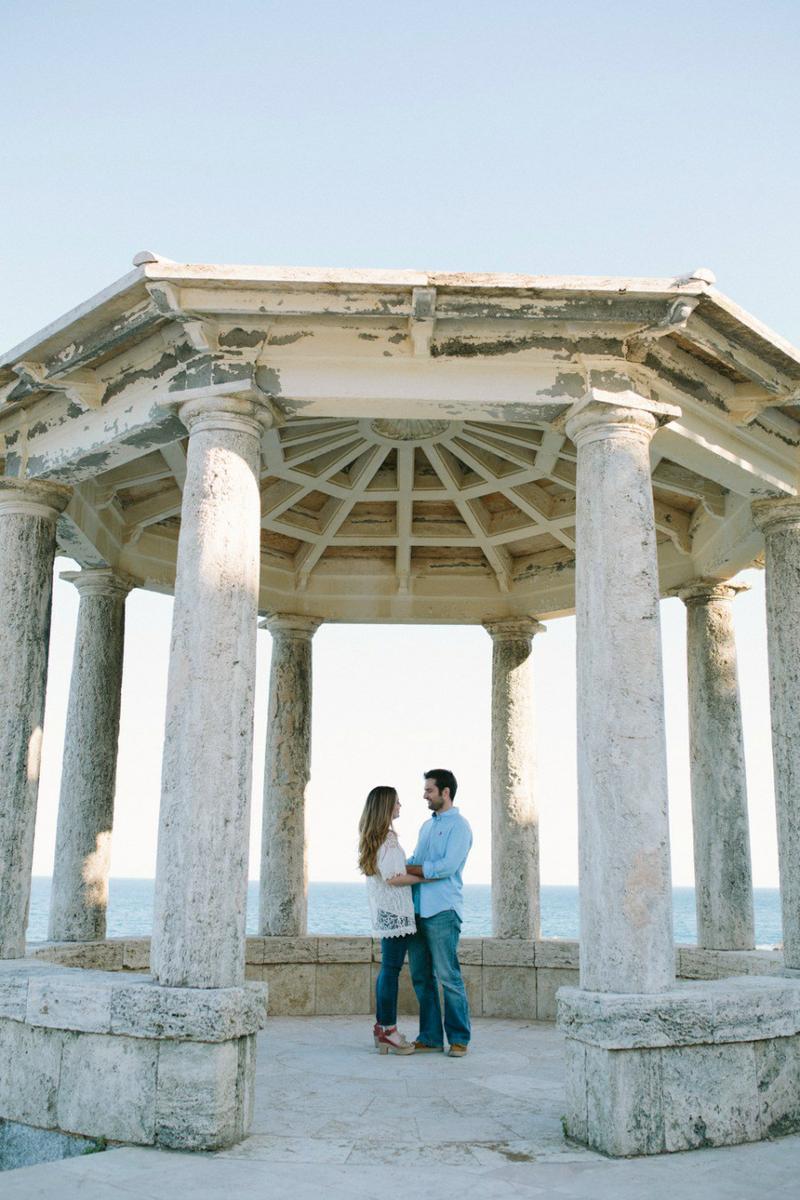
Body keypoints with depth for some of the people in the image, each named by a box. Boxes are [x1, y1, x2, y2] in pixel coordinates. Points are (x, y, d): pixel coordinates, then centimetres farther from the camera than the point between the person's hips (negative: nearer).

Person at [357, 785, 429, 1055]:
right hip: (395, 911, -10)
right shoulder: (387, 837, -14)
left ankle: (381, 1027, 19)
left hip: (384, 912, 10)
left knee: (387, 968, 14)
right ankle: (388, 1031, -2)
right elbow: (393, 878, -18)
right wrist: (425, 877, -10)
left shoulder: (372, 837, 15)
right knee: (392, 968, -6)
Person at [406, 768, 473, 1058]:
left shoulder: (459, 826, -5)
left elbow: (447, 866, -15)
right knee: (421, 976, 8)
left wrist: (407, 869, -11)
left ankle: (459, 1038, 4)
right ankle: (430, 1037, 16)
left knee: (448, 976, -5)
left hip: (442, 911, -8)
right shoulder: (427, 825, 21)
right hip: (418, 909, 8)